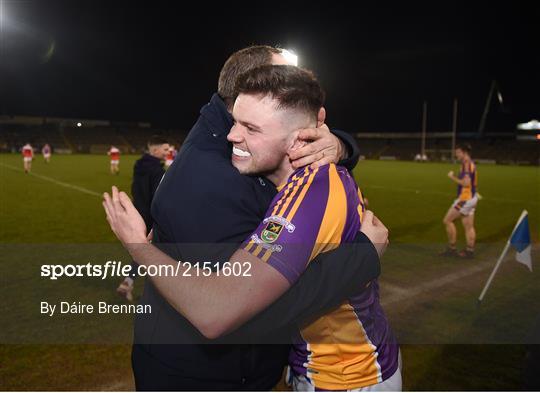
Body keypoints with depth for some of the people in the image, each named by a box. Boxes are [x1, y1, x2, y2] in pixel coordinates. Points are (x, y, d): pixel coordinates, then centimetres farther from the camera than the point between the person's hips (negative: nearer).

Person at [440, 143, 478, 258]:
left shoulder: (467, 164, -15)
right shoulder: (471, 164, 16)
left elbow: (466, 183, -25)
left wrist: (453, 177, -14)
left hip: (465, 199, -10)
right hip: (471, 198, 10)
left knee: (447, 220, -3)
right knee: (469, 226, 10)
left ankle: (451, 248, 0)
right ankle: (470, 251, 14)